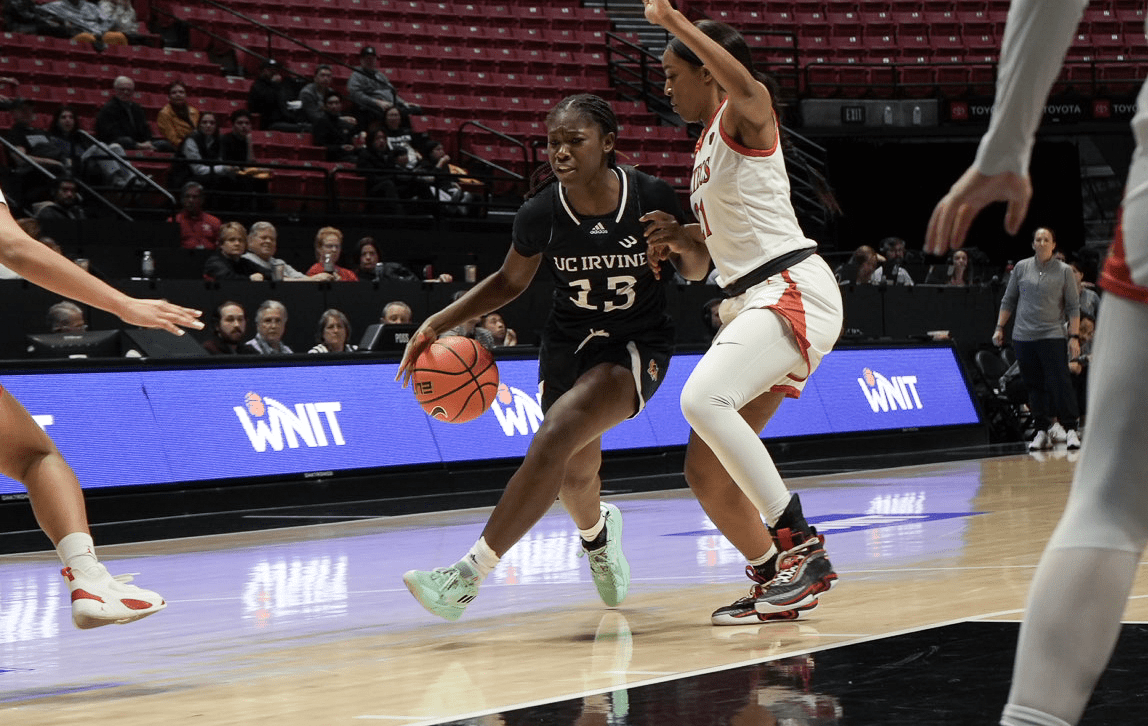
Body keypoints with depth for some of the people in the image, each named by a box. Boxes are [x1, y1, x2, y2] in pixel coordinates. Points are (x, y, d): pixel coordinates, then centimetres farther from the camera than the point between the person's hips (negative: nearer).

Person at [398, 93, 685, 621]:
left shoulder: (652, 197, -19)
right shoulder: (540, 214, -14)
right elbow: (509, 282, 5)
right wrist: (437, 324, -7)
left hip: (636, 346, -4)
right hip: (567, 345, 4)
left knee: (558, 433, -28)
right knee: (573, 477, 15)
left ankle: (469, 573, -29)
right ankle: (597, 531, 56)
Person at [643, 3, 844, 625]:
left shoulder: (744, 118, -2)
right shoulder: (705, 150, 24)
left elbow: (747, 88, -30)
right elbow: (699, 266, 28)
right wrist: (679, 242, 5)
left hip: (792, 289, -10)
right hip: (746, 304, 10)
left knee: (703, 399, -33)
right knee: (705, 472, 4)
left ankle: (801, 546, -27)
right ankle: (774, 581, 19)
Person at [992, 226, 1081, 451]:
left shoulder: (1064, 271, 3)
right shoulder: (1021, 268, 8)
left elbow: (1073, 306, 3)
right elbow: (1008, 301, 15)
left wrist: (1074, 337, -4)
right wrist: (999, 328, 9)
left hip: (1052, 336, -3)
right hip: (1023, 337, 3)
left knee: (1059, 383, -11)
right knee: (1034, 386, 4)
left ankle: (1071, 429, -7)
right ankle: (1042, 430, 11)